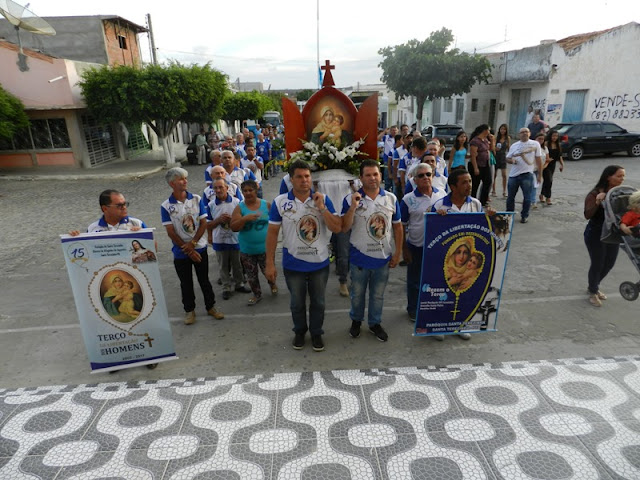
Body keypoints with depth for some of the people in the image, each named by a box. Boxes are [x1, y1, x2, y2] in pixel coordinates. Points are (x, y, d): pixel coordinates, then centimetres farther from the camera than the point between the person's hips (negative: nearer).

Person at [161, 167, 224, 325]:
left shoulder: (196, 199, -5)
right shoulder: (166, 206, -9)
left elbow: (204, 223, -5)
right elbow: (171, 232, -9)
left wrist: (192, 243, -15)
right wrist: (188, 251, -11)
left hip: (199, 248, 1)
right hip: (180, 252, -1)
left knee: (204, 279, 12)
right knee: (186, 283, 12)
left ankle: (211, 306, 28)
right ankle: (189, 310, 29)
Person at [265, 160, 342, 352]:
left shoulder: (323, 199, -6)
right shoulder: (280, 202, -8)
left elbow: (337, 228, -11)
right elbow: (272, 233, -5)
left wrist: (321, 207, -21)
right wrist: (270, 263, -5)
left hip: (319, 264, 1)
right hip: (293, 264, 0)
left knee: (318, 302, 17)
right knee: (297, 303, 18)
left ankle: (316, 333, 39)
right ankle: (299, 331, 42)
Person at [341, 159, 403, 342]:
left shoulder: (391, 199, -2)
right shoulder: (351, 199, -11)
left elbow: (397, 226, 5)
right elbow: (344, 228, -14)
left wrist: (398, 252, 3)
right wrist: (353, 207, -27)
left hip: (383, 258, 2)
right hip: (359, 257, -2)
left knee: (378, 295, 18)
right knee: (357, 293, 17)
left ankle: (375, 323, 38)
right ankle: (356, 320, 41)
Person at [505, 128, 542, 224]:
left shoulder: (535, 144, 3)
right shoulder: (514, 146, 11)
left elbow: (539, 160, 4)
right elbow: (507, 158, 14)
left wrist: (539, 174, 2)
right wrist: (511, 160, -10)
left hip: (527, 175, -3)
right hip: (513, 175, 3)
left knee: (527, 197, 1)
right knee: (510, 197, 8)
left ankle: (524, 216, 14)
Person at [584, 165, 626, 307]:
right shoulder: (594, 194, -18)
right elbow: (587, 215, -26)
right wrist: (597, 202, -39)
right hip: (596, 235, -6)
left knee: (609, 263, 18)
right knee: (597, 264, 5)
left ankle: (594, 286, 43)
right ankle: (593, 292, 29)